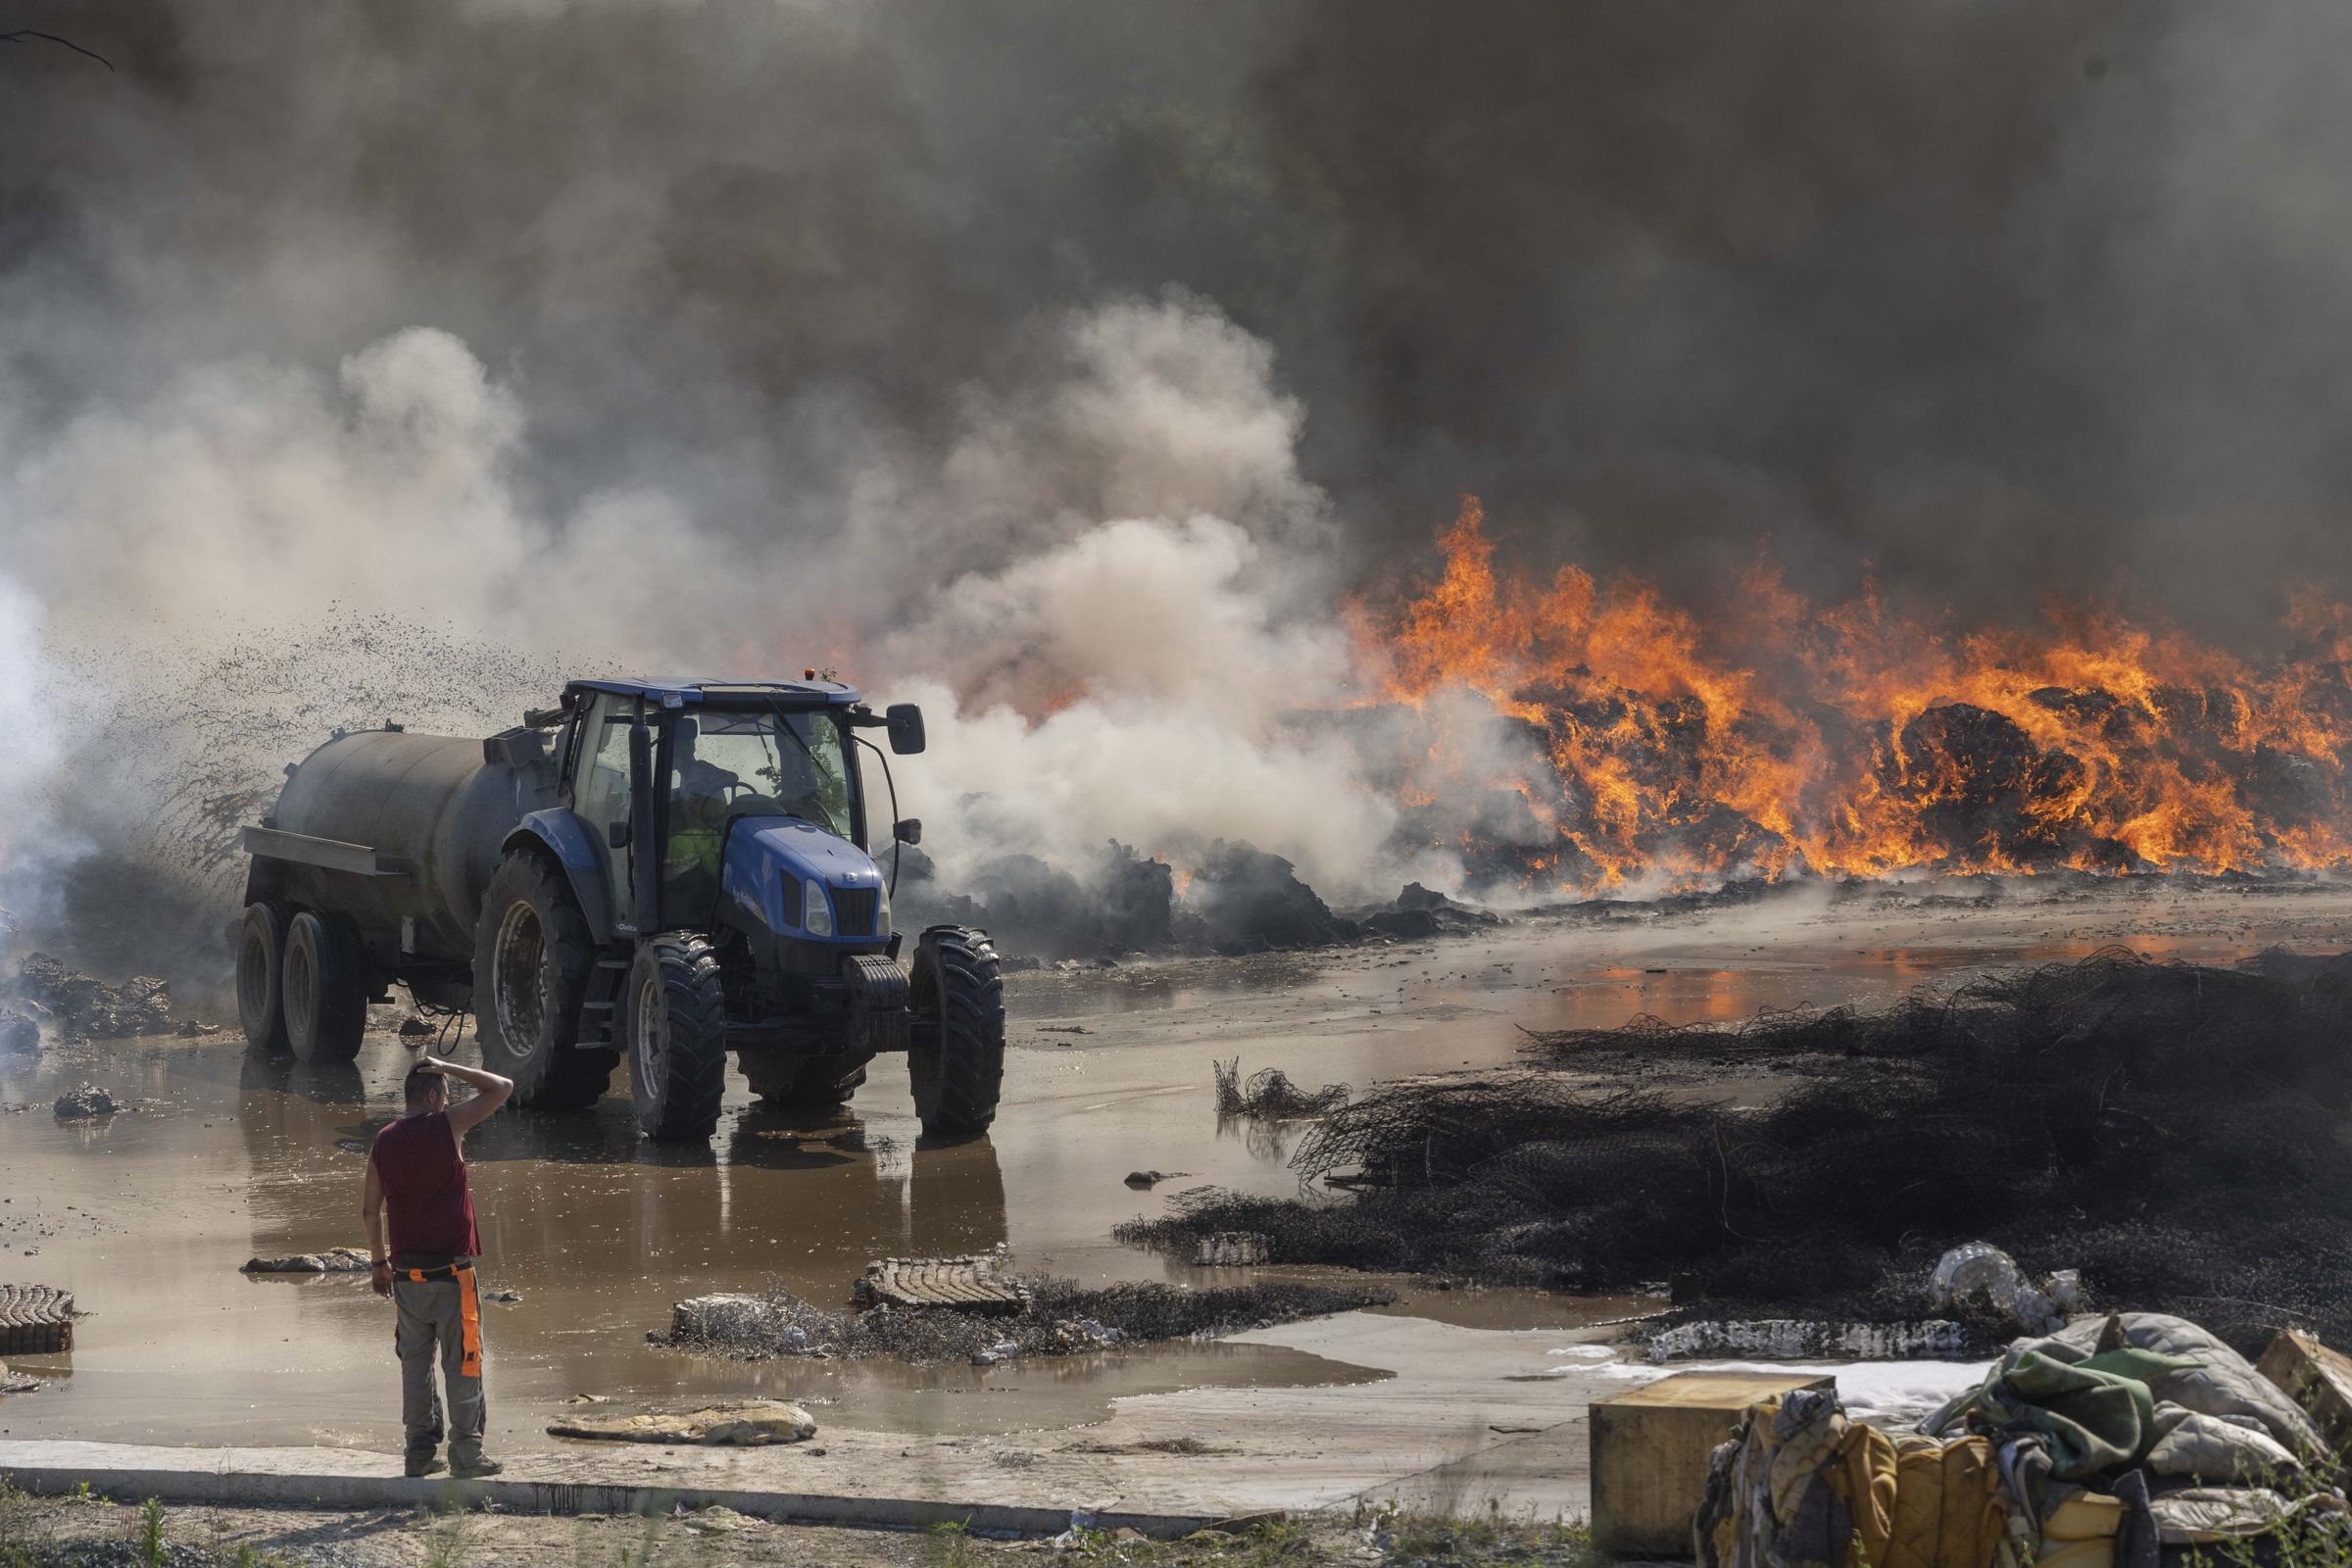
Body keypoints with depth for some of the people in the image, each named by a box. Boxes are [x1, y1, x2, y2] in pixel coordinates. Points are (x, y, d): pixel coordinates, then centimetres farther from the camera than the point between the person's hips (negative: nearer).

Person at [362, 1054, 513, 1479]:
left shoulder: (384, 1142, 5)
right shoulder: (447, 1126, -9)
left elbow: (370, 1208, 9)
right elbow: (502, 1088, -1)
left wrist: (379, 1261, 18)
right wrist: (447, 1068, 4)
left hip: (407, 1271, 5)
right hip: (451, 1270, -5)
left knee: (415, 1361, 12)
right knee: (462, 1363, 1)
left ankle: (420, 1452, 13)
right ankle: (466, 1454, 0)